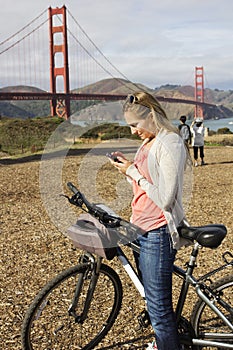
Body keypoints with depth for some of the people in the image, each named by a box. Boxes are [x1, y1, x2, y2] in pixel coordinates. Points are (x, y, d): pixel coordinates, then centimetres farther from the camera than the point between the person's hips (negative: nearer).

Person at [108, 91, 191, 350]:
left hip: (158, 233, -10)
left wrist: (133, 172, -16)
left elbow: (164, 199, -23)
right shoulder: (147, 143, 12)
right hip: (142, 229, 10)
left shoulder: (170, 144, -18)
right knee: (153, 298, 24)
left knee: (158, 307, -1)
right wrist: (127, 168, 1)